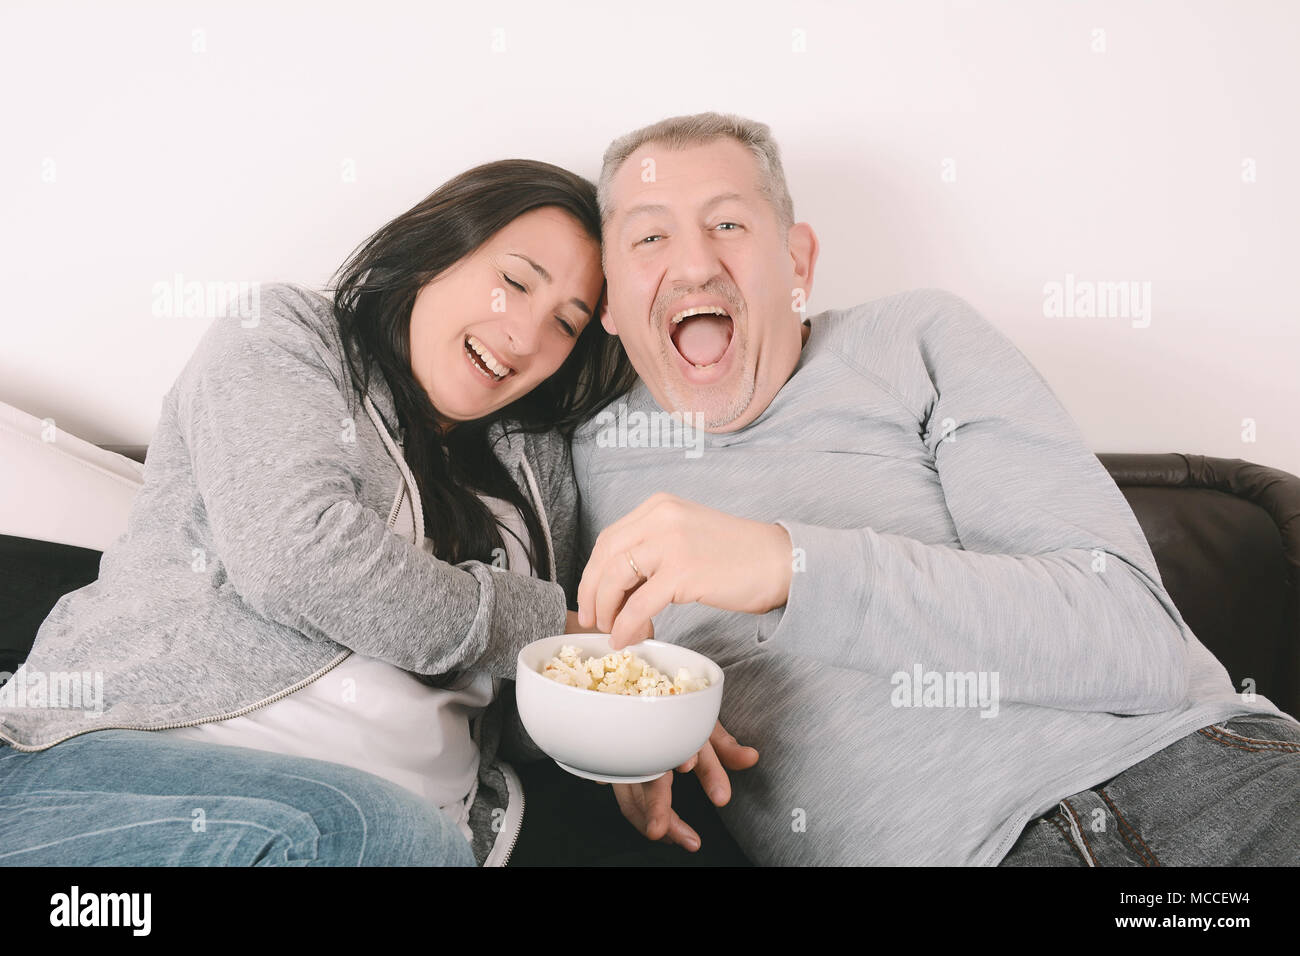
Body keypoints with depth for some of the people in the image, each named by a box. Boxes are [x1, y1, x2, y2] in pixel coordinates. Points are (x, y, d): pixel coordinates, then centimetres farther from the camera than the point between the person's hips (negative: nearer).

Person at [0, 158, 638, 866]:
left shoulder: (534, 460, 19)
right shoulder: (281, 337, 5)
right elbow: (294, 550, -14)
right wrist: (544, 625, -6)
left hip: (410, 814, 2)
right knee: (340, 831, -32)